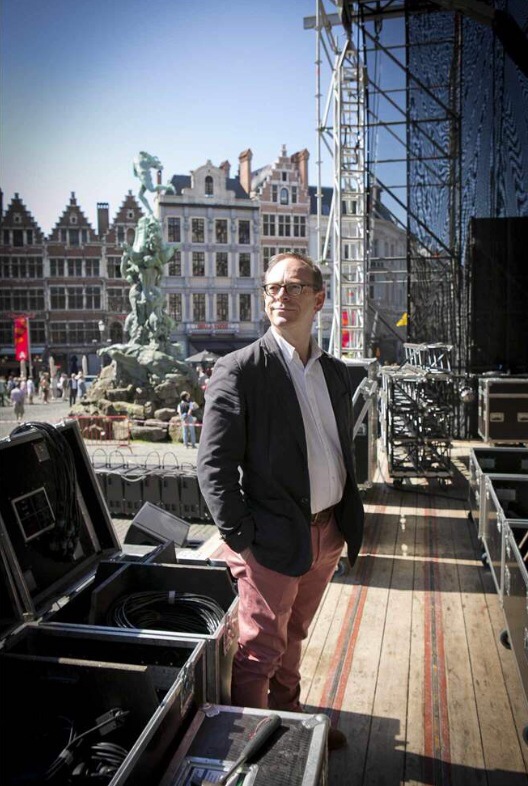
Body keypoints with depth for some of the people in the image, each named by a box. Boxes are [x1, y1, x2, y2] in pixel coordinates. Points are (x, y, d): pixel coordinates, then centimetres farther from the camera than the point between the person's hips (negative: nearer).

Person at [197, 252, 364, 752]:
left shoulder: (336, 373, 7)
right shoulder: (238, 370, -13)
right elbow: (214, 465, -15)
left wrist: (349, 521, 11)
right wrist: (239, 540, -16)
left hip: (326, 536, 7)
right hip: (272, 540, -6)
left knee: (292, 641, 25)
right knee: (260, 655, 8)